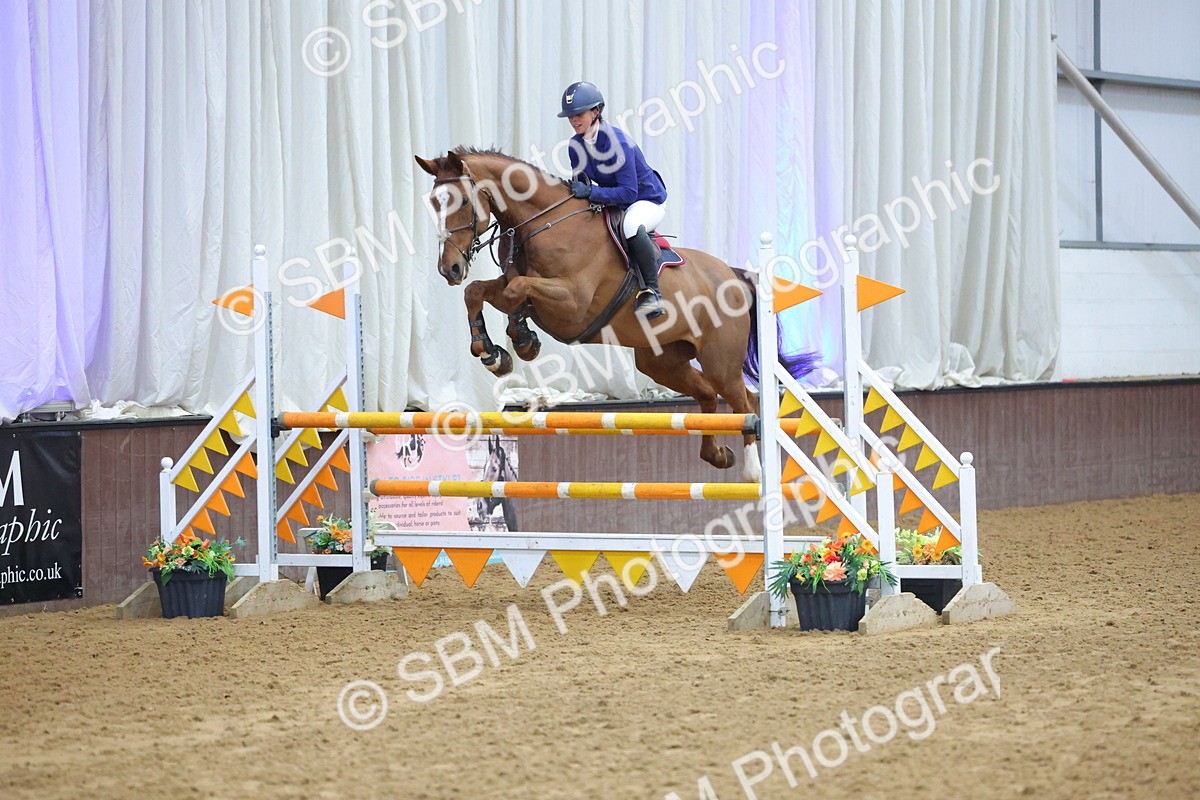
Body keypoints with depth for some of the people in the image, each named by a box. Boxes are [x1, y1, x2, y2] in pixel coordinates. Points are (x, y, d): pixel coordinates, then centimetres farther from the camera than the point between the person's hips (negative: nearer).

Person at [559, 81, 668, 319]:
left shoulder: (616, 141, -26)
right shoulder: (577, 145, -4)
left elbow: (628, 192, -30)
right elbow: (579, 184, 6)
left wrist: (591, 192, -38)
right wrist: (575, 189, -17)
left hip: (648, 200, -8)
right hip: (614, 203, 9)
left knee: (631, 225, -40)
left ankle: (652, 291, -33)